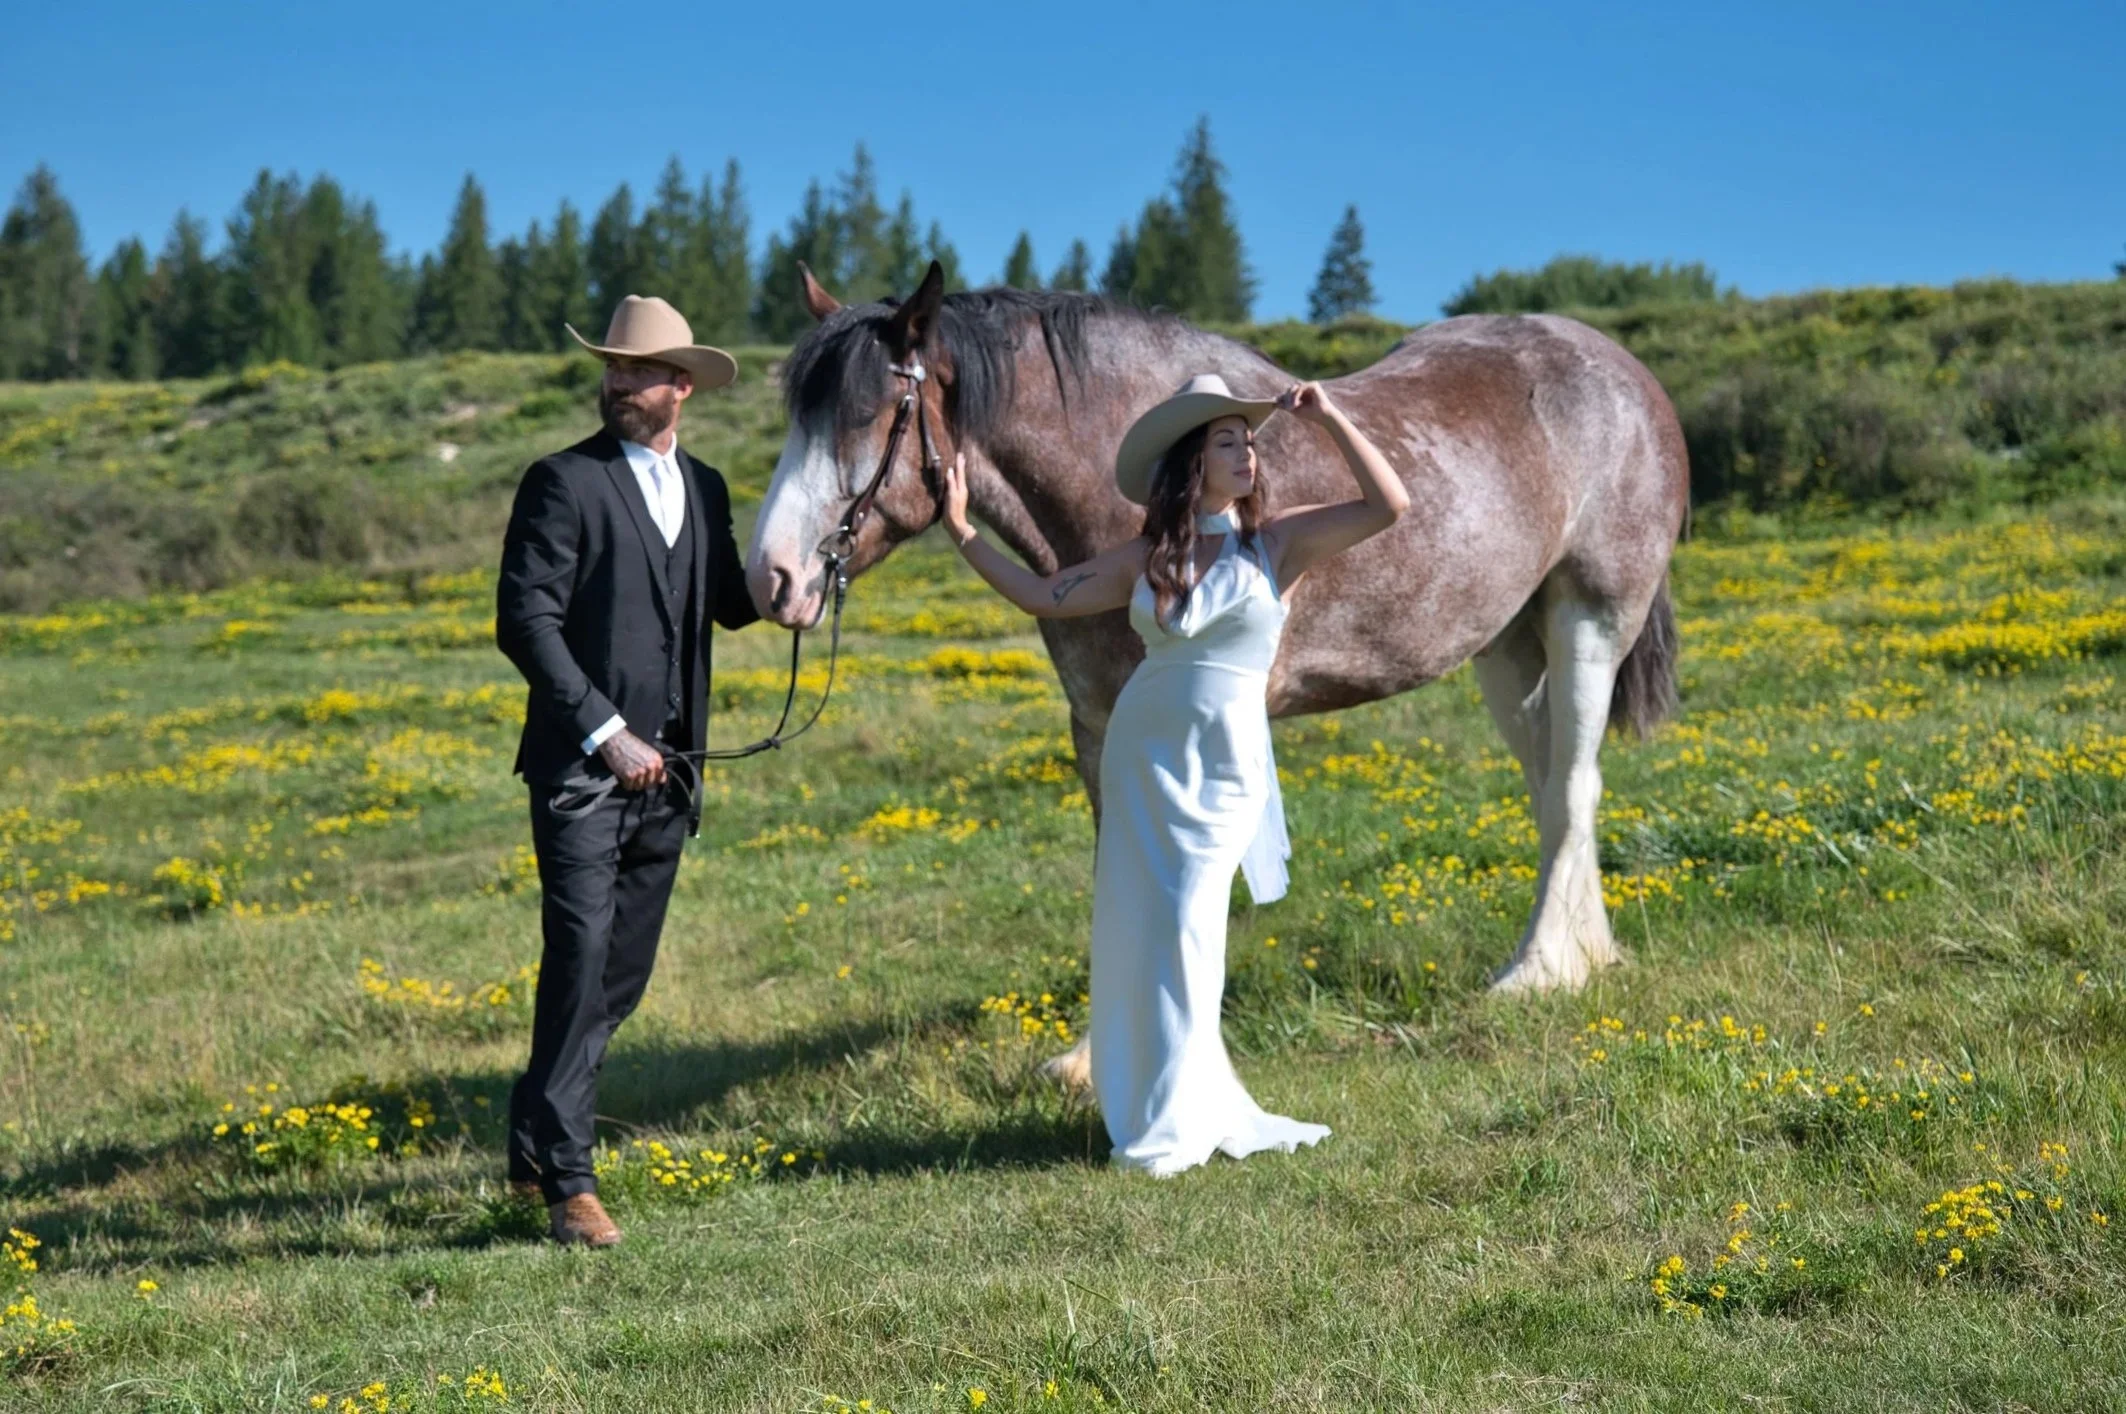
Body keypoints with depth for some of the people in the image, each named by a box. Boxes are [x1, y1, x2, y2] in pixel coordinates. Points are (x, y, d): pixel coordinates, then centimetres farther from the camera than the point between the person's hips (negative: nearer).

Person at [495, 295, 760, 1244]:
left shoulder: (704, 490, 13)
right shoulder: (563, 483, -6)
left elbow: (730, 604, 23)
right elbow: (525, 622, -12)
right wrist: (605, 734, -18)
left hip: (665, 773, 6)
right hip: (582, 769, -6)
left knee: (623, 975, 11)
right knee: (580, 966, -11)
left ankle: (534, 1145, 26)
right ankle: (568, 1180, -5)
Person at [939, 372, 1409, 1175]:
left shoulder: (1281, 543, -2)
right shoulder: (1147, 558, 5)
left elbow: (1389, 506, -13)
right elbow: (1042, 597, 10)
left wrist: (1329, 420, -15)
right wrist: (962, 532, 5)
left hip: (1222, 762, -3)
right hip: (1139, 754, 4)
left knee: (1182, 933, -3)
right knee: (1132, 931, 5)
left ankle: (1174, 1124, 9)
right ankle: (1150, 1102, 20)